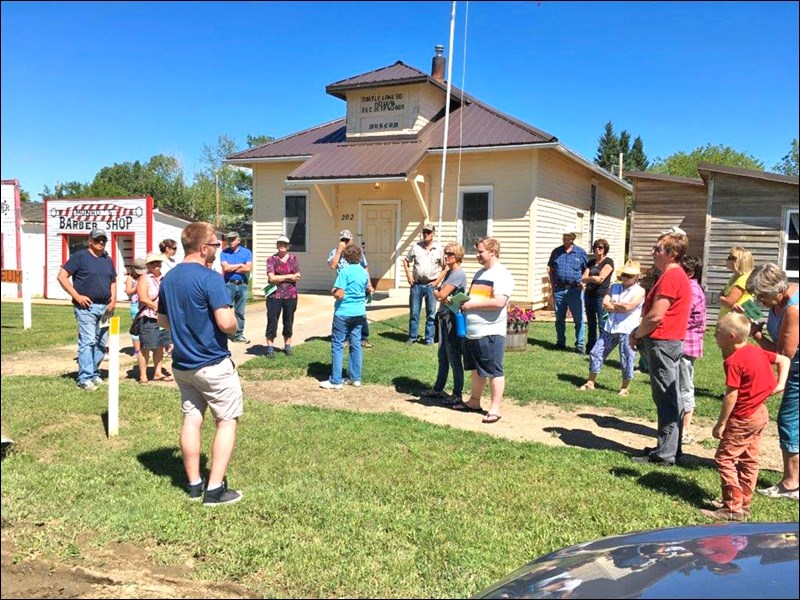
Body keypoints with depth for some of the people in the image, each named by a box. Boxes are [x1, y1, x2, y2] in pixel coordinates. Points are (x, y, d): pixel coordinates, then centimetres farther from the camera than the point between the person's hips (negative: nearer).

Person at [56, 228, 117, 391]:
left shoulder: (107, 259, 16)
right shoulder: (80, 256, -3)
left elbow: (113, 281, 25)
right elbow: (62, 276, -7)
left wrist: (113, 298, 7)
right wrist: (77, 296, -13)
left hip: (105, 307, 7)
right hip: (86, 306, -6)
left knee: (101, 343, 10)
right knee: (87, 342, -9)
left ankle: (94, 373, 22)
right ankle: (85, 378, -7)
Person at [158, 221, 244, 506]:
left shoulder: (169, 279, 7)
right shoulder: (210, 278, -19)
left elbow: (163, 320, 17)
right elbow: (226, 323, -25)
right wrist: (235, 325, -4)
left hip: (182, 363, 8)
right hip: (213, 364, -7)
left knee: (191, 420, 13)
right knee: (227, 421, 4)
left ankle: (194, 484, 22)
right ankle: (215, 489, 4)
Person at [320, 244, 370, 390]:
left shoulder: (345, 271, -15)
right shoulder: (364, 272, 5)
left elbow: (339, 294, -19)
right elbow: (368, 289, 20)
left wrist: (333, 291, 0)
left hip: (343, 313, -6)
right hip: (359, 313, 6)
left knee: (337, 346, 0)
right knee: (356, 345, 11)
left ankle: (336, 381, 1)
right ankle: (355, 378, 17)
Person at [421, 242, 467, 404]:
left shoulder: (458, 274, -16)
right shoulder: (448, 272, 14)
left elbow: (441, 294, -20)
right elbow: (439, 293, 7)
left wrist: (437, 292, 0)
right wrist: (442, 297, -12)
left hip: (453, 319, -10)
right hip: (444, 318, 10)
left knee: (454, 358, -2)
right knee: (442, 356, 18)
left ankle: (457, 395, 7)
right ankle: (438, 389, 30)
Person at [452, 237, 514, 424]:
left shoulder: (502, 275, -11)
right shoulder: (479, 273, 16)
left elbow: (498, 302, -23)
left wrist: (472, 304, -16)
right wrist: (463, 302, 5)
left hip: (491, 333, -9)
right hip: (472, 332, 9)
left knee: (494, 371, 0)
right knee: (475, 369, 18)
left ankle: (495, 408, 6)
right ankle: (474, 401, 30)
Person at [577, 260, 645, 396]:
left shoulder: (639, 291, -3)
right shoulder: (614, 287, 12)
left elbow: (628, 306, -19)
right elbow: (605, 304, -1)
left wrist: (613, 304, -3)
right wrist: (621, 307, -11)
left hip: (627, 331, -5)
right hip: (610, 328, 5)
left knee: (627, 361, 3)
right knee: (596, 353, 7)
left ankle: (624, 388, 21)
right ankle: (590, 383, 21)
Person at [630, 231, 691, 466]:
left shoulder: (670, 277, -17)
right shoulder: (677, 275, 17)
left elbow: (655, 316, -21)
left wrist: (636, 334, -6)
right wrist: (639, 332, 10)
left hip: (662, 342, -11)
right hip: (670, 341, 11)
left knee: (666, 400, -5)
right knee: (671, 399, 15)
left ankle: (665, 454, 1)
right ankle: (671, 447, 25)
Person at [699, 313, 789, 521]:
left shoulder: (733, 362, -22)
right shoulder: (757, 351, 5)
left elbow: (731, 396, -23)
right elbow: (784, 360, 16)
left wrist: (721, 424, -17)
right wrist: (780, 384, 8)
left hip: (743, 419, -10)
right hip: (760, 413, 10)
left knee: (724, 459, -4)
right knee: (749, 461, 16)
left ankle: (733, 508, -2)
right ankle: (744, 503, 25)